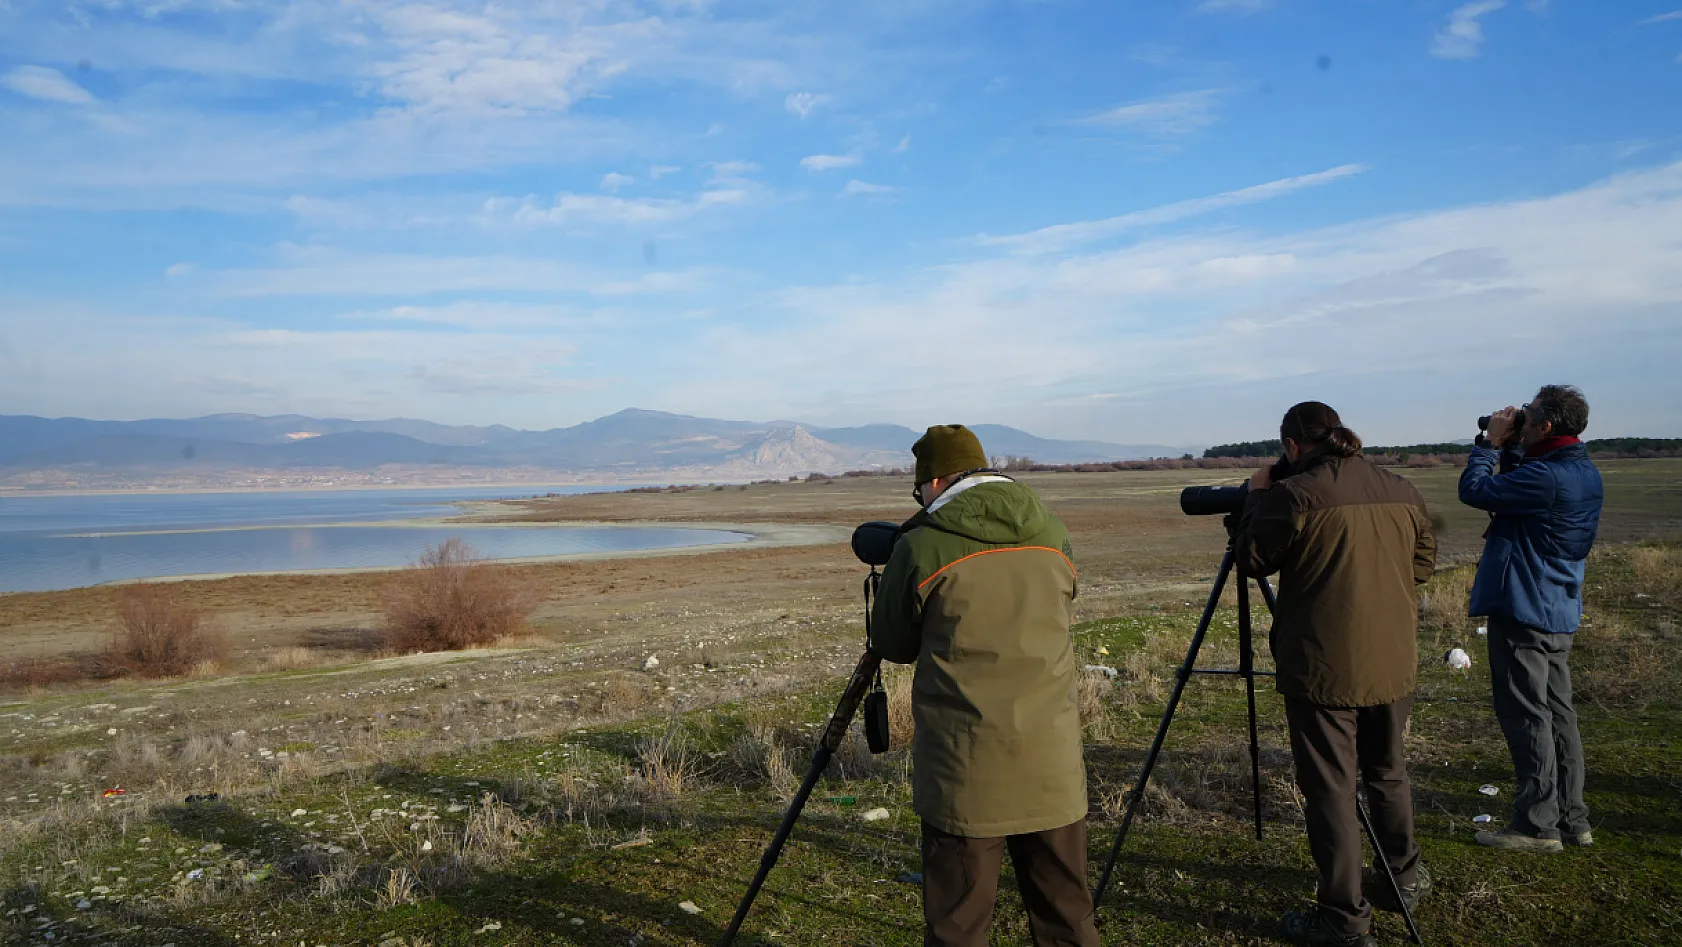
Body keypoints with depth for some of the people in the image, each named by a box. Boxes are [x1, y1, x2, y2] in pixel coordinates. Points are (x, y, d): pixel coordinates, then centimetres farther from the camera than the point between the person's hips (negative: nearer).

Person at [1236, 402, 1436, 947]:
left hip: (1324, 670, -6)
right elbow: (1423, 564, 15)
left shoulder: (1293, 495, -16)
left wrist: (1256, 499, 6)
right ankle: (1404, 880, 40)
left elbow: (1251, 559, -5)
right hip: (1394, 663, 6)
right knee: (1387, 770, 24)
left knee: (1330, 788, 2)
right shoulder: (1403, 493, 4)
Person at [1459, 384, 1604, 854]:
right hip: (1560, 612, 10)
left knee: (1527, 716, -2)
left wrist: (1491, 442, -5)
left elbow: (1474, 490, -17)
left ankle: (1537, 825, 5)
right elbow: (1517, 492, 19)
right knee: (1558, 713, 15)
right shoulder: (1584, 473, 9)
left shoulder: (1546, 477, -23)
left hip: (1523, 612, -10)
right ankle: (1571, 819, 23)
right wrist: (1510, 448, 8)